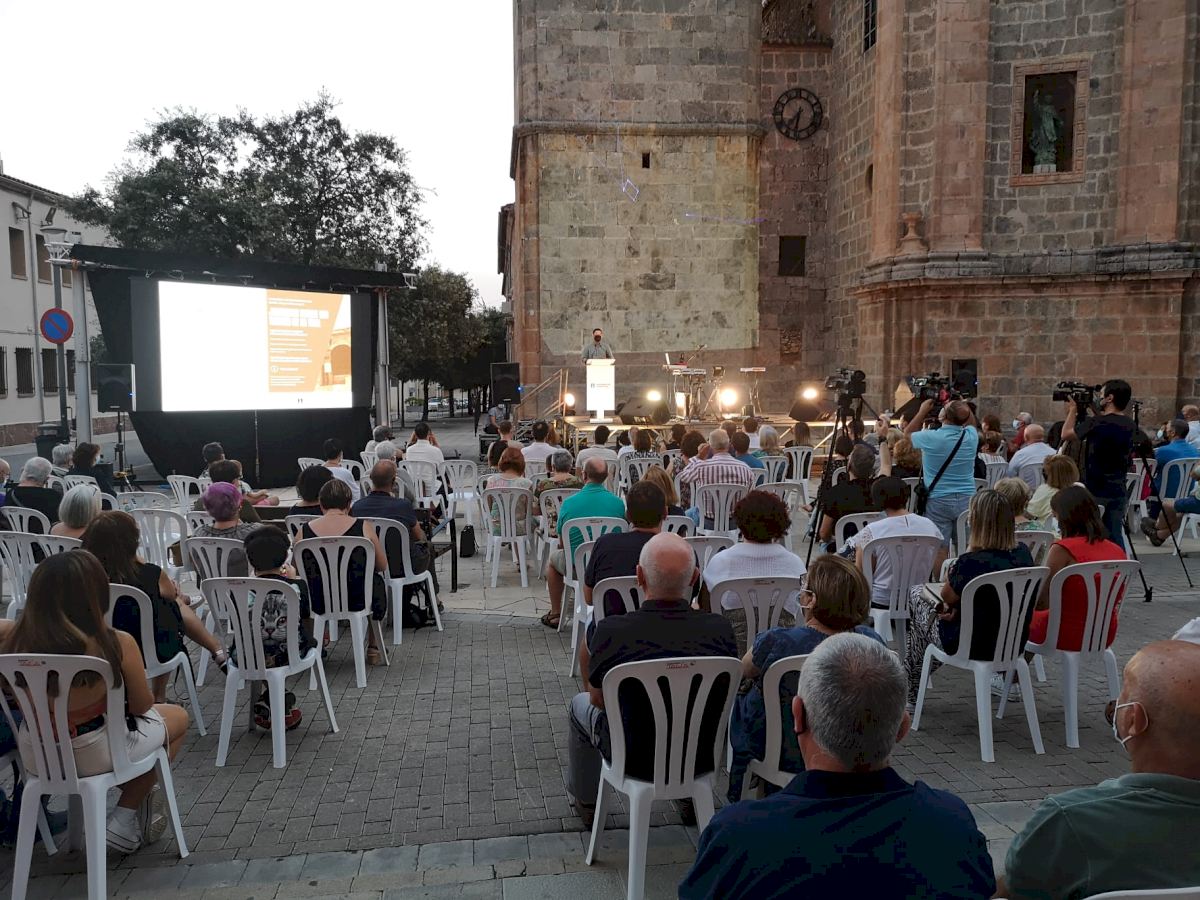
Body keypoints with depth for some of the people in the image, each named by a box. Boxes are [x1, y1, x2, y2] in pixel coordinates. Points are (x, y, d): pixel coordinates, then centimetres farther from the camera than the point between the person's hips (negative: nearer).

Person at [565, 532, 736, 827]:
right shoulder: (720, 629, -20)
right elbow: (729, 695, -1)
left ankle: (585, 802, 45)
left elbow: (598, 699, -7)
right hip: (702, 759, 2)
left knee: (581, 705, 27)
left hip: (635, 761, -2)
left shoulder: (611, 631, -26)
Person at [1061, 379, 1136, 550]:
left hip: (1095, 491, -6)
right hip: (1117, 491, 6)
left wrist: (1073, 410, 9)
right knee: (1115, 536, 10)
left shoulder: (1096, 423, -17)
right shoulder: (1130, 425, 5)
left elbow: (1066, 434, -4)